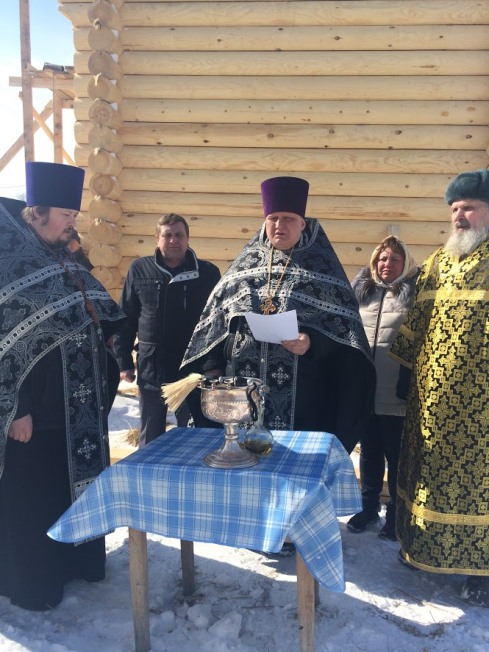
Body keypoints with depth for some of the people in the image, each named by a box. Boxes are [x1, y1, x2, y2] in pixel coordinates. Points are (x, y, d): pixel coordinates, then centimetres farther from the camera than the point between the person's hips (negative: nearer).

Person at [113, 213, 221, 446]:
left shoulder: (207, 273, -1)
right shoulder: (140, 269, 1)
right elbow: (125, 319, 5)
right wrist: (124, 361, 2)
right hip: (150, 370, 1)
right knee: (150, 438, 14)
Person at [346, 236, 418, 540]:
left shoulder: (415, 296, -4)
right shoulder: (361, 292, 8)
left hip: (396, 396, -4)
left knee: (397, 457, 8)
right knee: (369, 453, 16)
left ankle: (396, 514, 24)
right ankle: (369, 506, 32)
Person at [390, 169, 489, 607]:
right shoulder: (437, 263, 11)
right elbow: (416, 324, 17)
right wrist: (399, 360, 15)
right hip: (431, 399, 5)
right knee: (429, 472, 15)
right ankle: (426, 546, 32)